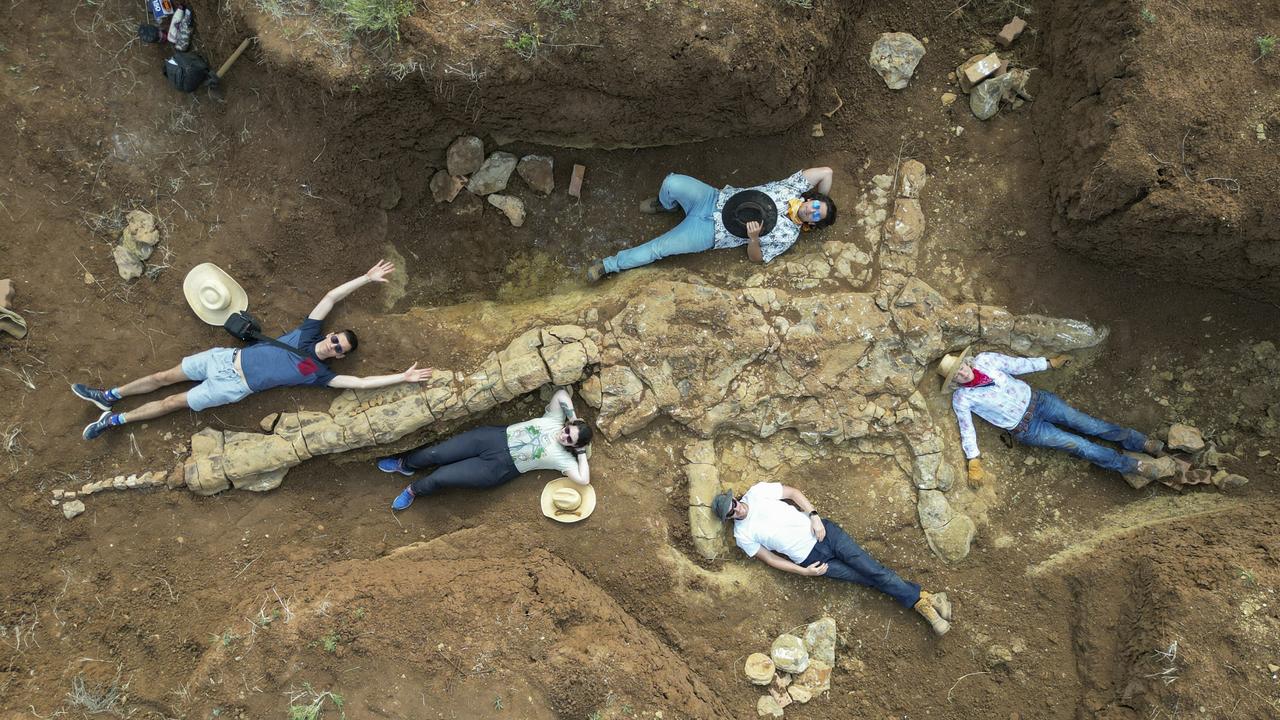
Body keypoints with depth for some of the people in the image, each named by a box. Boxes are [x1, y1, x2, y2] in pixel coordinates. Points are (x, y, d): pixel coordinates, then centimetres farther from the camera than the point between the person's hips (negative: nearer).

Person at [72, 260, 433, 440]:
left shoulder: (318, 374, -10)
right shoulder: (309, 333, 0)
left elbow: (358, 382, -18)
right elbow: (331, 296, 1)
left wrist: (403, 377, -21)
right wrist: (367, 278, -2)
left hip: (233, 387, -3)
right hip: (227, 359, 3)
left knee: (172, 403, -1)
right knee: (166, 376, 6)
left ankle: (114, 420, 8)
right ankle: (109, 396, 20)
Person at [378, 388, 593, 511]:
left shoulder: (562, 458, -8)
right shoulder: (555, 420, 1)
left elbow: (583, 480, -20)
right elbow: (561, 393, -5)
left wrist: (581, 453, -15)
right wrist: (574, 421, -6)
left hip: (499, 468, -3)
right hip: (496, 437, 3)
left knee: (438, 478, -13)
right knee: (434, 454, -3)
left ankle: (414, 490, 23)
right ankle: (405, 464, 32)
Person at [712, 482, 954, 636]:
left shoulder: (757, 492, 1)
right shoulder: (742, 535, -1)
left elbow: (794, 493, 7)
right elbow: (770, 559, 2)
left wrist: (814, 516, -6)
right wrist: (803, 571, -6)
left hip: (822, 532, 1)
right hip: (809, 558, -1)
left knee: (873, 570, -9)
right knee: (870, 579, -7)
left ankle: (924, 599, -7)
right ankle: (919, 603, -4)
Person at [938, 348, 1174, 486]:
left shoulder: (983, 360, -7)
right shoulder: (962, 399, -14)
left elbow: (1017, 364, 5)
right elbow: (967, 430, -8)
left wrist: (1049, 363, 11)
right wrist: (974, 463, -14)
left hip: (1035, 400, 3)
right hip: (1026, 429, -3)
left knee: (1090, 425, -2)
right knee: (1079, 445, -8)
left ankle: (1148, 444, 8)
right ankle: (1139, 467, -5)